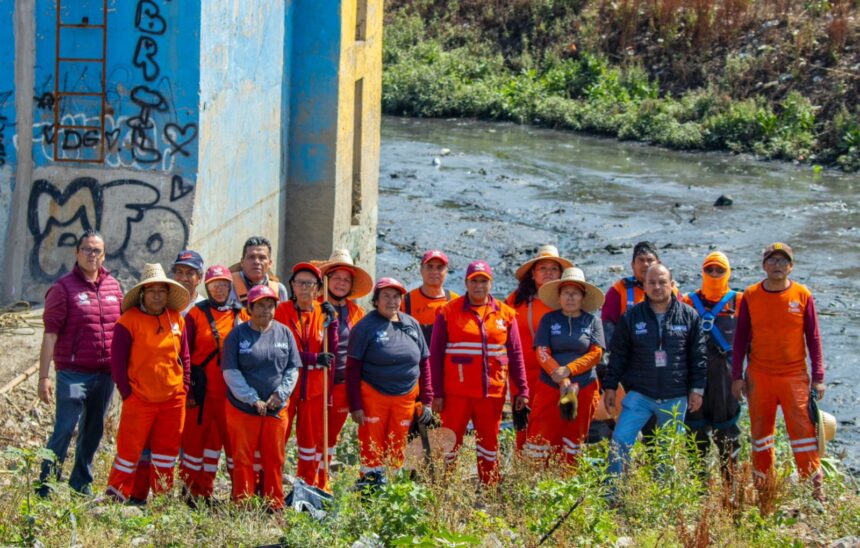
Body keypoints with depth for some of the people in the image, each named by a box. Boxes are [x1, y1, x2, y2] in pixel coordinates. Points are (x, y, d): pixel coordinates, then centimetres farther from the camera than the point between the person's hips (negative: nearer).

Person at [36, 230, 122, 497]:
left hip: (106, 373, 5)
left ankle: (82, 484, 23)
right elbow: (50, 333, -8)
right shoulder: (63, 287, -4)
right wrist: (44, 377, -13)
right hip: (73, 372, -5)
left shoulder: (113, 286, 11)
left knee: (93, 431, 11)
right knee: (64, 429, -10)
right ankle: (45, 488, -4)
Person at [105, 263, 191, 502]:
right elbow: (117, 360, -5)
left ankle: (162, 494, 20)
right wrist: (126, 392, -7)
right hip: (139, 399, -4)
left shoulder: (176, 319, 8)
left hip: (173, 399, 4)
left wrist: (185, 387, 7)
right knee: (130, 447, -2)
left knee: (167, 448, 10)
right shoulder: (129, 320, -6)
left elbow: (184, 357, 15)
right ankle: (116, 494, 8)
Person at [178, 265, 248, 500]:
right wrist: (187, 388, -6)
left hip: (232, 390, 2)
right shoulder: (197, 314, 2)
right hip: (203, 389, -2)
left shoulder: (241, 315, 9)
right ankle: (190, 488, 10)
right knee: (196, 437, 1)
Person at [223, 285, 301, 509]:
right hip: (242, 409, -2)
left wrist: (280, 394, -7)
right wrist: (253, 399, -13)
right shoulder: (238, 335, -2)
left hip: (277, 409, 3)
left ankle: (275, 505, 15)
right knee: (243, 460, 1)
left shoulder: (284, 333, 6)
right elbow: (231, 372, -6)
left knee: (275, 459, 7)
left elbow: (292, 368, 8)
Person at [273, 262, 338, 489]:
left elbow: (333, 351, -1)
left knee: (312, 438, 10)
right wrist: (314, 359, -16)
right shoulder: (282, 311, -2)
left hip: (314, 386, 3)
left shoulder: (323, 312, 7)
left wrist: (331, 322, -13)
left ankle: (309, 486, 20)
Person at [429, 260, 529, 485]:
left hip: (492, 393, 3)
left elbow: (516, 355, 11)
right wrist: (437, 393, -5)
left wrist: (522, 391, 6)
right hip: (457, 394, -3)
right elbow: (436, 354, 0)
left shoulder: (505, 314, 8)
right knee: (450, 441, -1)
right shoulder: (449, 312, 1)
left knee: (489, 443, 10)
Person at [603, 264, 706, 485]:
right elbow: (618, 354, 7)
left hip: (675, 398, 1)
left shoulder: (689, 316, 2)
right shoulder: (632, 317, 2)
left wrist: (697, 388, 3)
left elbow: (698, 356, 6)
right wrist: (610, 386, 4)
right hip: (639, 394, -1)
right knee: (620, 442, -12)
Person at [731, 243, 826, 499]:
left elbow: (813, 338, 3)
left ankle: (815, 487, -1)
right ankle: (762, 487, 13)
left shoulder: (803, 295, 0)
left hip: (794, 375, -1)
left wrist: (818, 377, -1)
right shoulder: (751, 296, 2)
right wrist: (737, 375, 3)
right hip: (759, 376, 1)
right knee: (761, 431, 6)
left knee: (803, 429, -5)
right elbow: (741, 337, 7)